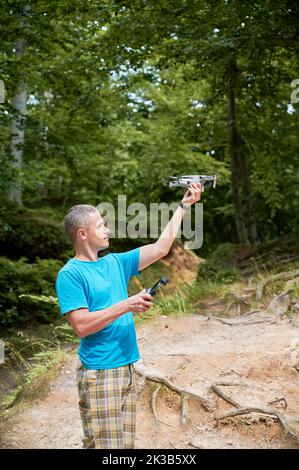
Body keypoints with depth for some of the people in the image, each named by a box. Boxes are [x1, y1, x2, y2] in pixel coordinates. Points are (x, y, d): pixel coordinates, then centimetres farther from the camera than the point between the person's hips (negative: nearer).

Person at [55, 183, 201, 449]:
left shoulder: (114, 263, 11)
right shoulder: (70, 274, -11)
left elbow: (160, 248, 12)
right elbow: (81, 325, -20)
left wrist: (183, 206, 12)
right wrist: (126, 305, -21)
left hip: (126, 368, 7)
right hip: (98, 374, -7)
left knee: (127, 444, 13)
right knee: (105, 446, -4)